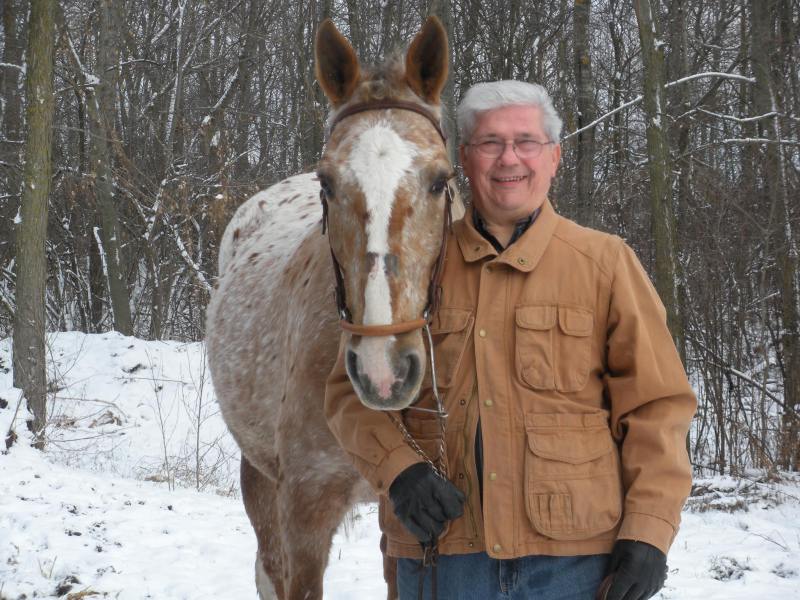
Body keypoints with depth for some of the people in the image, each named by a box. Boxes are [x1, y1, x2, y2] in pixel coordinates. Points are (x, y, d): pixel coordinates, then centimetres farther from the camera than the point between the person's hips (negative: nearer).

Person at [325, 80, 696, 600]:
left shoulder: (605, 262, 4)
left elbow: (655, 405, 2)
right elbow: (352, 390, 9)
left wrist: (649, 531, -6)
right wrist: (398, 470, -9)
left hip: (576, 556, -1)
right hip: (438, 552, 1)